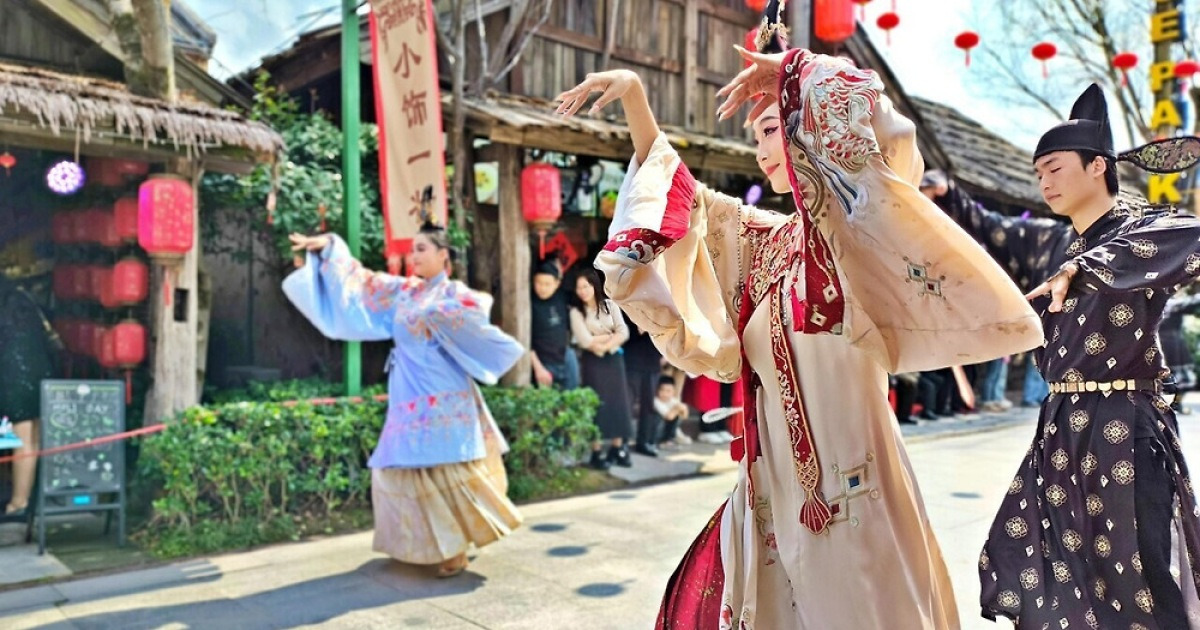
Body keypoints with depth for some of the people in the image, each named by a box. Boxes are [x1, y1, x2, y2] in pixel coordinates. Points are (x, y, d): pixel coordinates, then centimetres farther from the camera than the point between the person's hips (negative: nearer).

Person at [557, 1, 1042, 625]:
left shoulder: (852, 228, -5)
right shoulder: (765, 242, 12)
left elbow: (889, 138, -22)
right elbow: (681, 197, 17)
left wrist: (792, 70, -8)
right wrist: (633, 94, 9)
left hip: (849, 488, -7)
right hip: (775, 485, 7)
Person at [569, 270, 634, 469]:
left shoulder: (610, 305, 5)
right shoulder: (576, 312, -3)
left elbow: (624, 333, -4)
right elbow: (585, 341, -13)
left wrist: (605, 346, -16)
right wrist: (610, 335, -7)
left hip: (613, 359, 3)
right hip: (593, 362, -3)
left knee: (618, 402, 3)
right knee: (597, 404, -4)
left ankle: (618, 449, 12)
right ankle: (597, 452, 3)